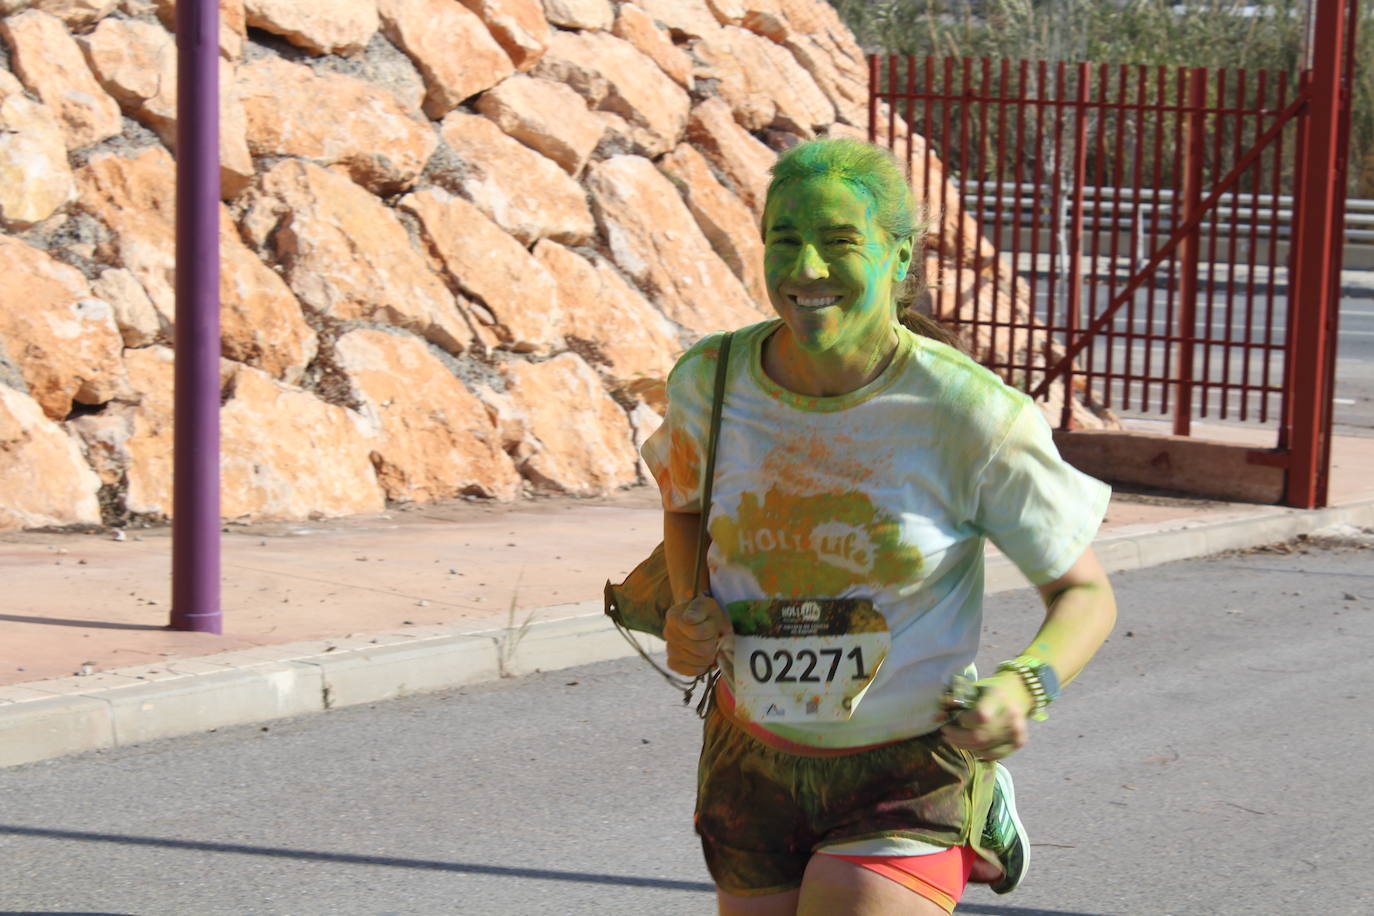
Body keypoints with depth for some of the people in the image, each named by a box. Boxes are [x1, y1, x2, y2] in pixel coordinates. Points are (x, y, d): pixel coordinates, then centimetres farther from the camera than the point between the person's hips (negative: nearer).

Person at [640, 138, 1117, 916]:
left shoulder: (971, 416, -18)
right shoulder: (711, 382, -9)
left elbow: (1087, 595, -7)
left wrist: (1026, 688, -25)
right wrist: (690, 615, -5)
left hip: (910, 774, -4)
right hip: (755, 762, 4)